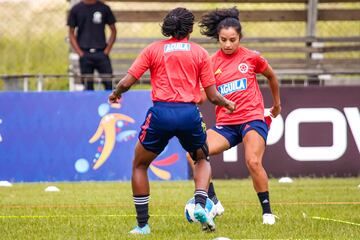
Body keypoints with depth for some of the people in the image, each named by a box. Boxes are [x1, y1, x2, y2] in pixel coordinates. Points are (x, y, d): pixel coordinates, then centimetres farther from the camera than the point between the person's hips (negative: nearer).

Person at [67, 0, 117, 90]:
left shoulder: (104, 8, 6)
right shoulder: (76, 10, 6)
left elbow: (113, 30, 11)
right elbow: (71, 33, 7)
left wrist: (107, 50, 0)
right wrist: (80, 53, -3)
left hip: (101, 52, 0)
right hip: (85, 54, 0)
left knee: (109, 83, -7)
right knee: (88, 86, 1)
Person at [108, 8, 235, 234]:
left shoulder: (153, 49, 8)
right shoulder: (200, 53, 8)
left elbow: (127, 82, 3)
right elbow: (212, 95, 6)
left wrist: (115, 94, 25)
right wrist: (228, 104, 28)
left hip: (160, 113, -1)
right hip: (189, 113, 1)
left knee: (139, 166, 18)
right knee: (203, 159, 27)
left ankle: (142, 224, 13)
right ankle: (200, 205, 1)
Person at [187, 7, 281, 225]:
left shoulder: (251, 57, 1)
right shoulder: (212, 63, 5)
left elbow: (271, 76, 19)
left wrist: (277, 104, 30)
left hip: (253, 119, -3)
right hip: (225, 124, 3)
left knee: (253, 162, -26)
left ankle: (267, 211, -11)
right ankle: (212, 202, -9)